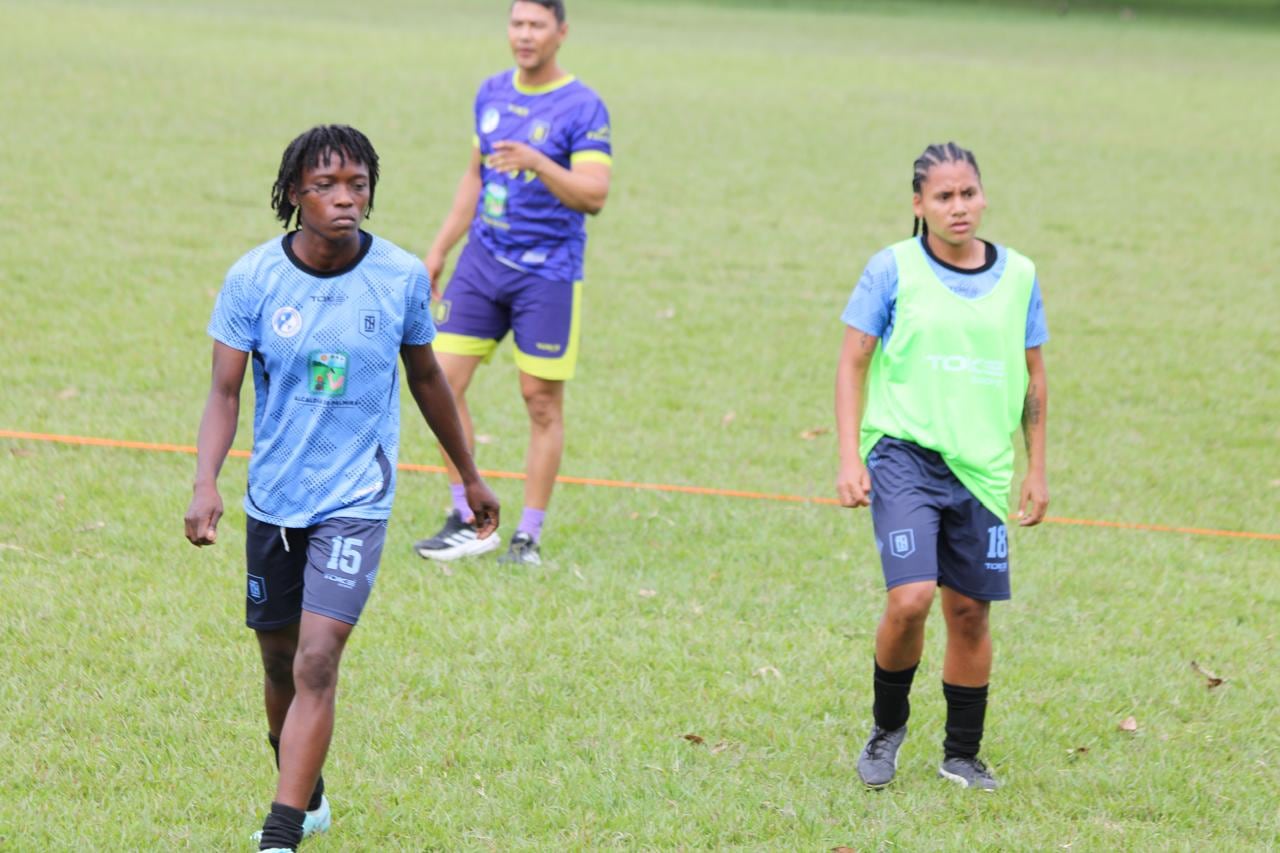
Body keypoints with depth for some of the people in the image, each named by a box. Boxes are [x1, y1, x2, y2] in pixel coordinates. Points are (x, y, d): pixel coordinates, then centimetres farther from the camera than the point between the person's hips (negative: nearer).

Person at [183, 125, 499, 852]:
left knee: (317, 663, -16)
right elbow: (226, 391, -6)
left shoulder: (401, 277, -7)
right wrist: (207, 485, -22)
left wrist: (471, 476, 18)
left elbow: (427, 377, 9)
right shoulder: (254, 279, -8)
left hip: (356, 499, -2)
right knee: (280, 662, 14)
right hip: (274, 498, 2)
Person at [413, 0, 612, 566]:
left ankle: (529, 537, 8)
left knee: (542, 401, -1)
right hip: (483, 260, 6)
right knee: (443, 382, -2)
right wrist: (438, 251, 19)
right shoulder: (492, 94, 10)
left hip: (547, 272, -5)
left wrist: (536, 162, -32)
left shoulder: (582, 108, -9)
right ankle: (468, 523, 7)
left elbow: (594, 195, -18)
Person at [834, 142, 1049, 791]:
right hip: (905, 452, -3)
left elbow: (1032, 377, 16)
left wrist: (1037, 470, 15)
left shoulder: (1017, 275, 7)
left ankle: (962, 756, 21)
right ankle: (887, 727, 7)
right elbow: (852, 363, 1)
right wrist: (849, 459, -7)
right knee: (911, 598, -18)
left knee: (970, 610, 6)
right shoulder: (893, 269, -3)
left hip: (982, 468, 3)